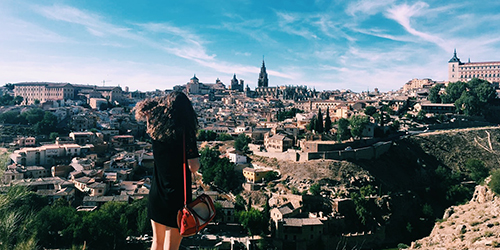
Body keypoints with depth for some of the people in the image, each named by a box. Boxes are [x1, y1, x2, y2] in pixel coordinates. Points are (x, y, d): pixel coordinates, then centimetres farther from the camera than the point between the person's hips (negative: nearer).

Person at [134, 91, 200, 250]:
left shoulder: (156, 130, -3)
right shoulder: (185, 134, -17)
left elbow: (142, 108, 16)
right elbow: (194, 167, -16)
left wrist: (161, 102, 10)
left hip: (156, 195, 5)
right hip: (177, 197, -5)